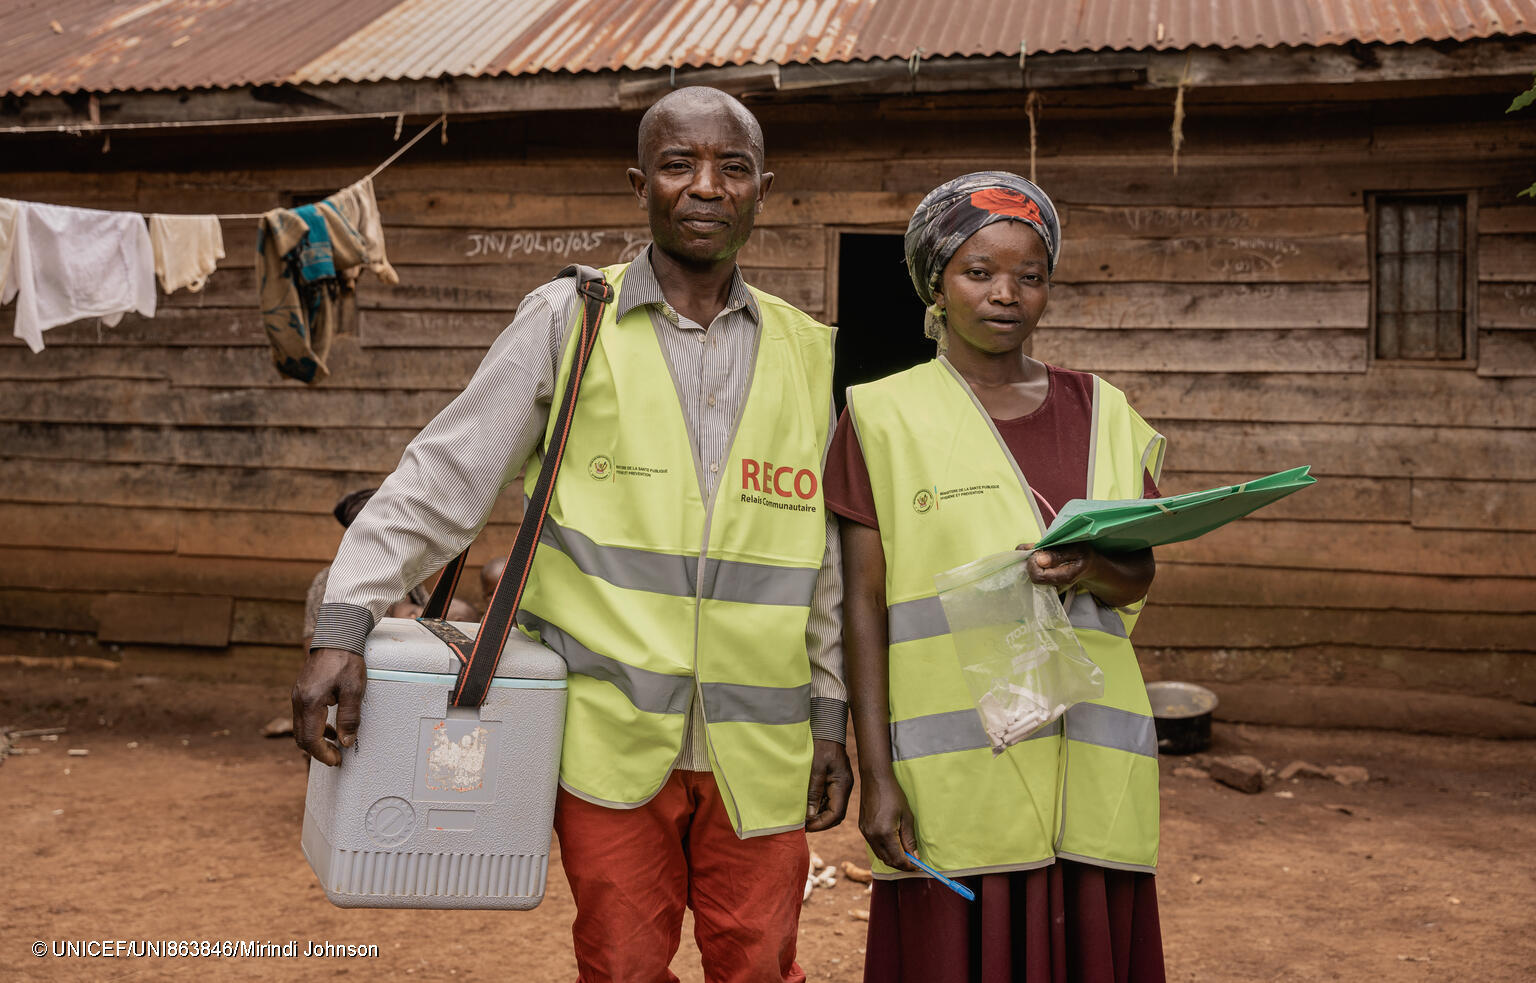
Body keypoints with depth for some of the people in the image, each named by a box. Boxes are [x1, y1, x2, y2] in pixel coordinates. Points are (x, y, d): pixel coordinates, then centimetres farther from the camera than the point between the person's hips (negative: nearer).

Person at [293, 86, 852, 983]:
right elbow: (442, 481, -3)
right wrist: (345, 628, -12)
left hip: (758, 749, 2)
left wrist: (832, 715, 11)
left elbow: (831, 560, 12)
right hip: (610, 735, -2)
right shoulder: (569, 322, -2)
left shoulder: (808, 355, 7)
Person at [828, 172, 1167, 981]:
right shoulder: (885, 416, 2)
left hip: (1088, 756, 3)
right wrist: (876, 773, -8)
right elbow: (863, 603, -2)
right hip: (957, 764, -3)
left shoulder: (1098, 412, 11)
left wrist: (1091, 569, -14)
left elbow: (1139, 578, 10)